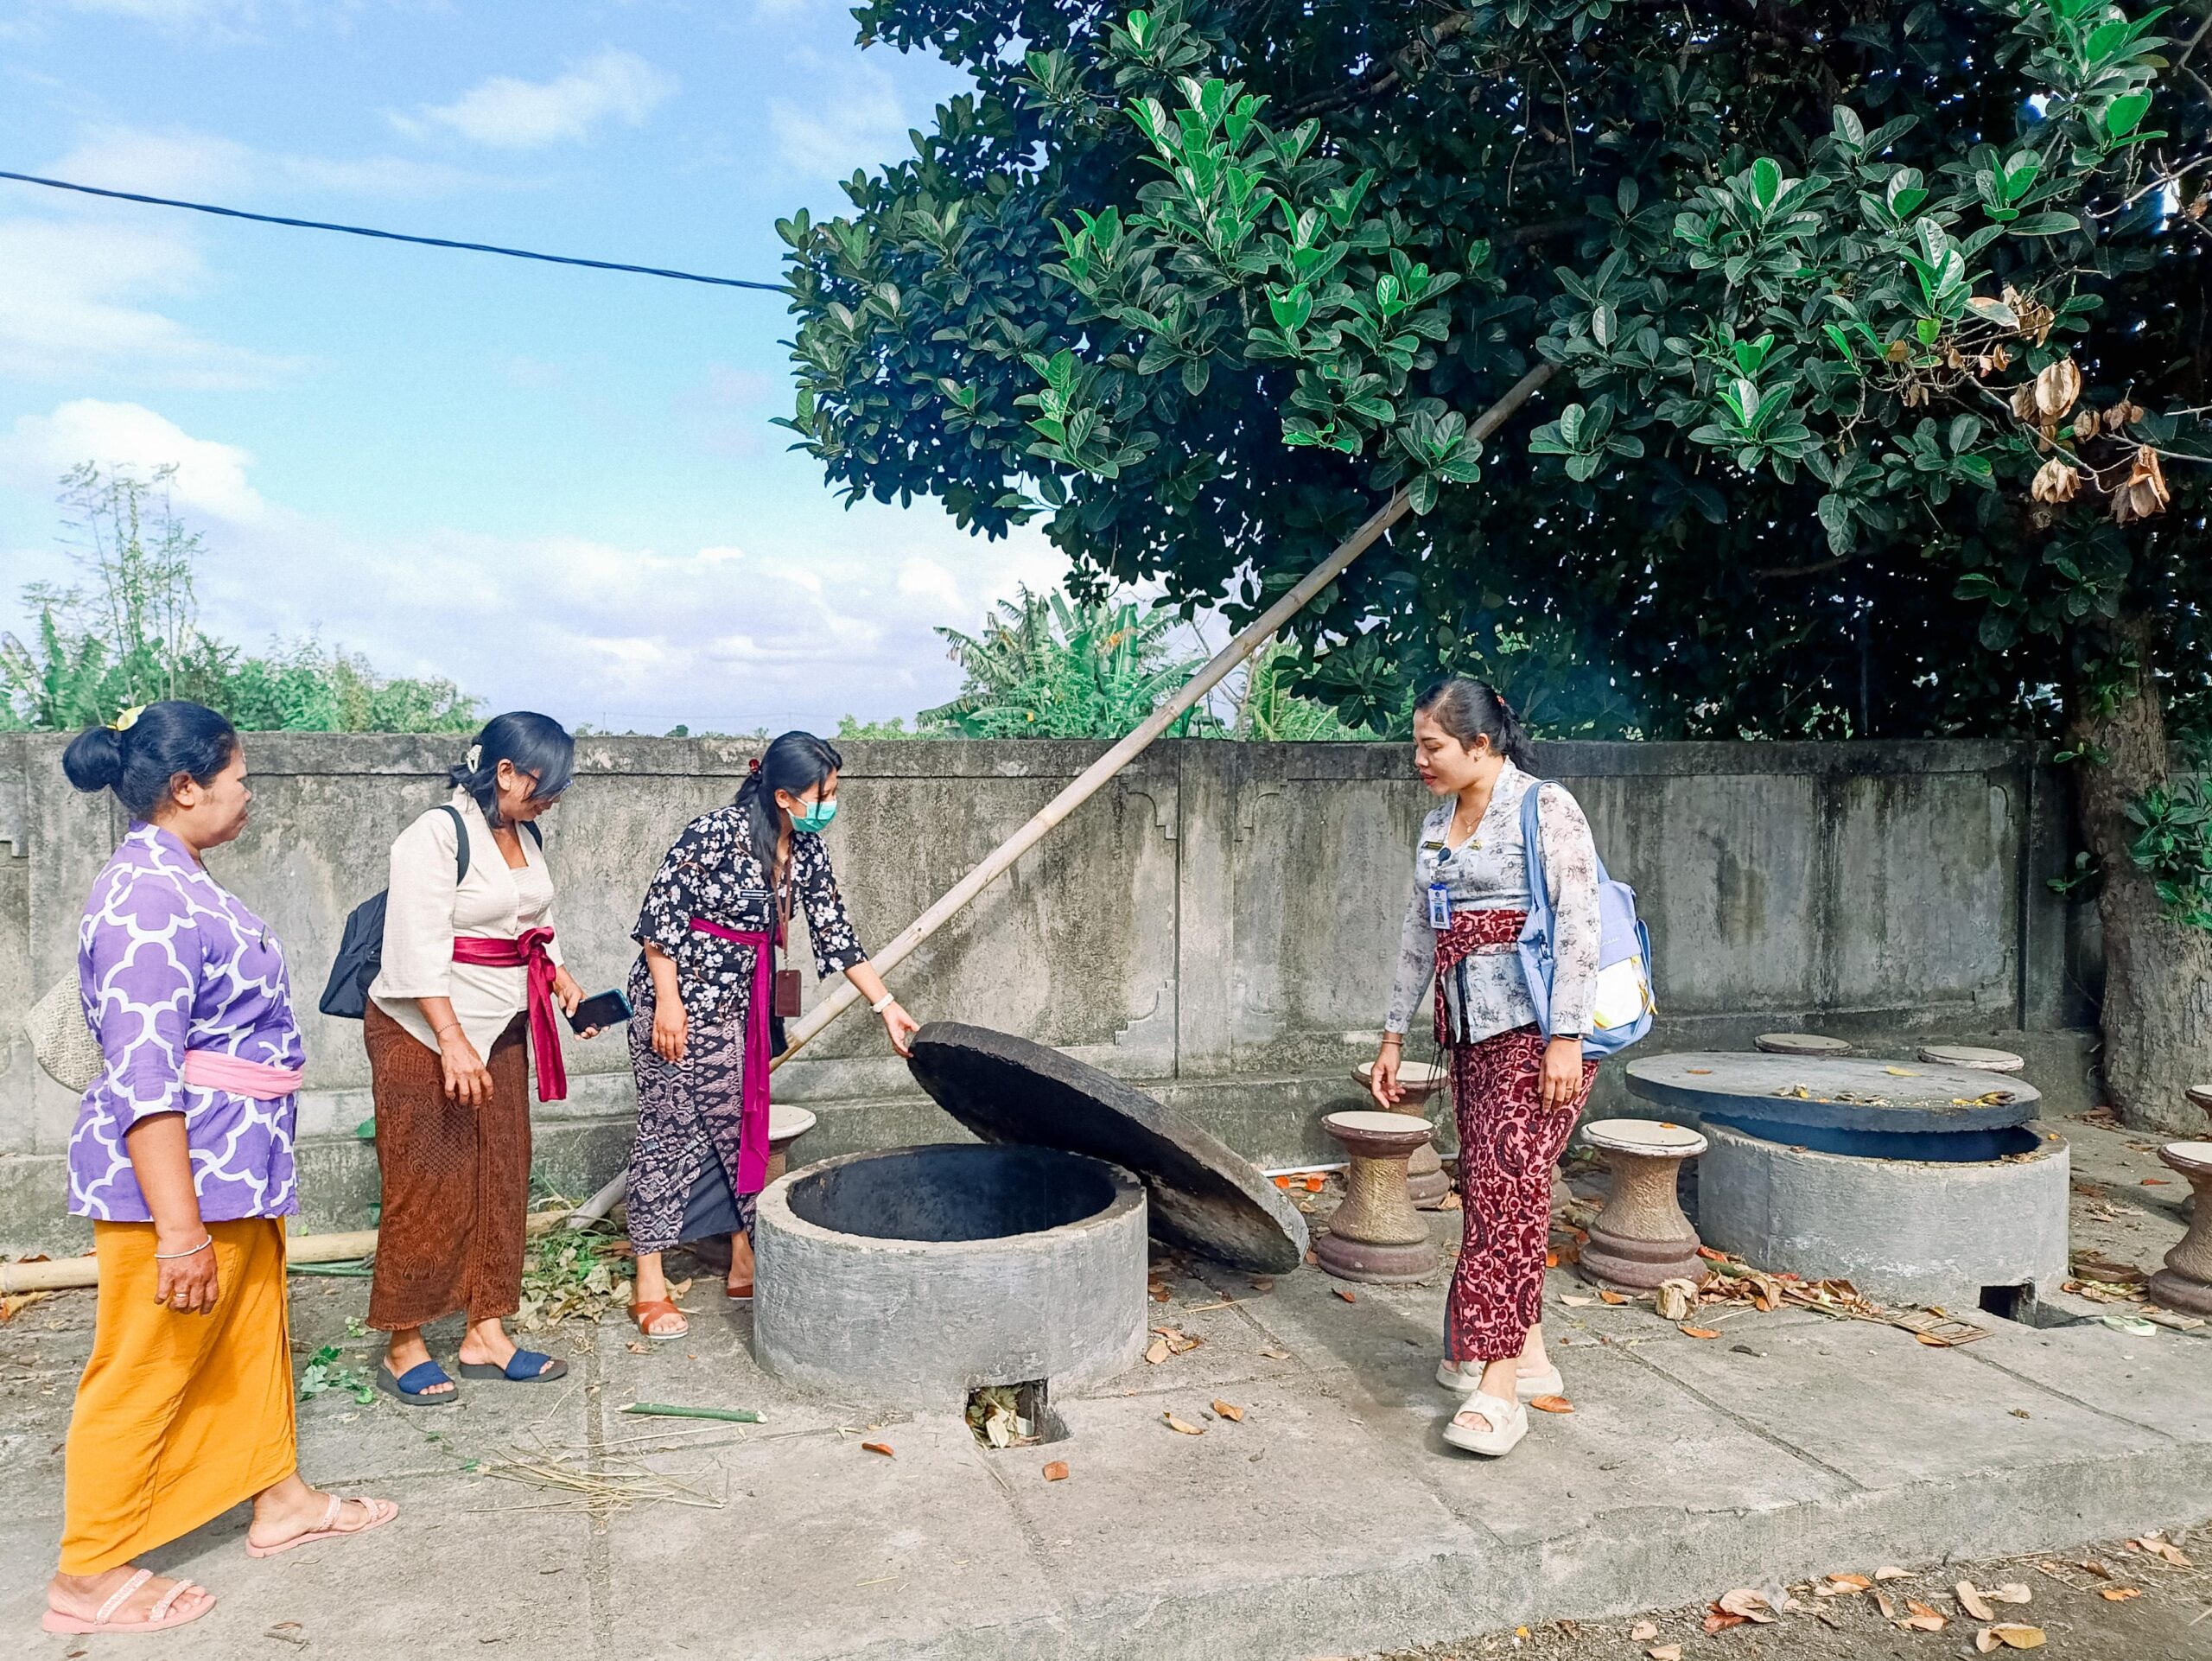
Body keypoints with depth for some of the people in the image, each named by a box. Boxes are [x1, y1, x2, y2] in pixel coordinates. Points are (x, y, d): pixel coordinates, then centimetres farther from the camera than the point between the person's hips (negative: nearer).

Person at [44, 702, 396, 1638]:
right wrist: (179, 1226, -25)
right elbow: (142, 1078, -26)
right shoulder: (145, 897, -22)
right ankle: (86, 1578, 20)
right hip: (179, 1174, -10)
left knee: (253, 1335, 21)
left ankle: (279, 1499, 37)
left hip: (234, 1171, 10)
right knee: (144, 1370, 4)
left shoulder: (178, 881, 9)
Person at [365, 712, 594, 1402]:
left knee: (500, 1183, 10)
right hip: (425, 1034, -8)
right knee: (428, 1190, 0)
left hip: (501, 1031, 8)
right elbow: (419, 950, -21)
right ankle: (404, 1347, 14)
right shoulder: (437, 836, -17)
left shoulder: (523, 835, 9)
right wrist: (453, 1042, -24)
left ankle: (486, 1334, 21)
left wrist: (564, 982, 3)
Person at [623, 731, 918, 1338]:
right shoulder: (716, 833, -21)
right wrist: (668, 1002, -18)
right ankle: (649, 1286, 9)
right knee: (669, 1132, -1)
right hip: (678, 999, -7)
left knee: (741, 1128, 12)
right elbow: (659, 913, -18)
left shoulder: (806, 851, 1)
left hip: (740, 1009, 8)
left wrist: (885, 1004, 4)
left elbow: (835, 933, 6)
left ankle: (745, 1266, 24)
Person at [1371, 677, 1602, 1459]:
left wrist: (1567, 1037, -20)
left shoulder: (1545, 809, -8)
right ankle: (1528, 1356, 21)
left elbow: (1579, 927, -14)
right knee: (1490, 1186, 9)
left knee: (1506, 1185, -13)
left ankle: (1497, 1389, -10)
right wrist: (1395, 1034, 19)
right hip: (1471, 1031, 8)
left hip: (1536, 1029, -8)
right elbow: (1419, 932, 20)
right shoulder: (1437, 825, 15)